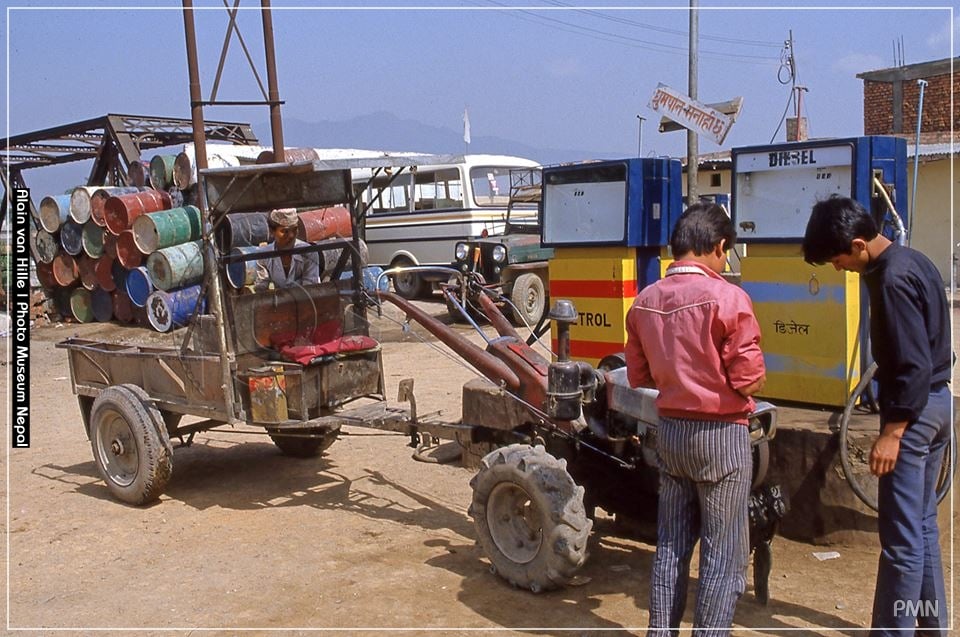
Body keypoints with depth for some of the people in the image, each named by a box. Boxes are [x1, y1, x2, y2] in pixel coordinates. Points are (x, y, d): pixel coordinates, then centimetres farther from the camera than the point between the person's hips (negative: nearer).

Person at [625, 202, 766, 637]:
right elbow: (750, 381, -16)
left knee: (670, 546, 16)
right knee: (724, 556, 6)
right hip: (721, 435, -6)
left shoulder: (644, 302, 2)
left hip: (669, 431, 6)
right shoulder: (726, 298, -16)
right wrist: (757, 377, 6)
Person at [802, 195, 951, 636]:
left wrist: (892, 431, -22)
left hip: (913, 410, -10)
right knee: (922, 525, 18)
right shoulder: (913, 261, 10)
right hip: (937, 402, 11)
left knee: (900, 536, -4)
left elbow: (914, 365, -24)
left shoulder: (892, 279, -20)